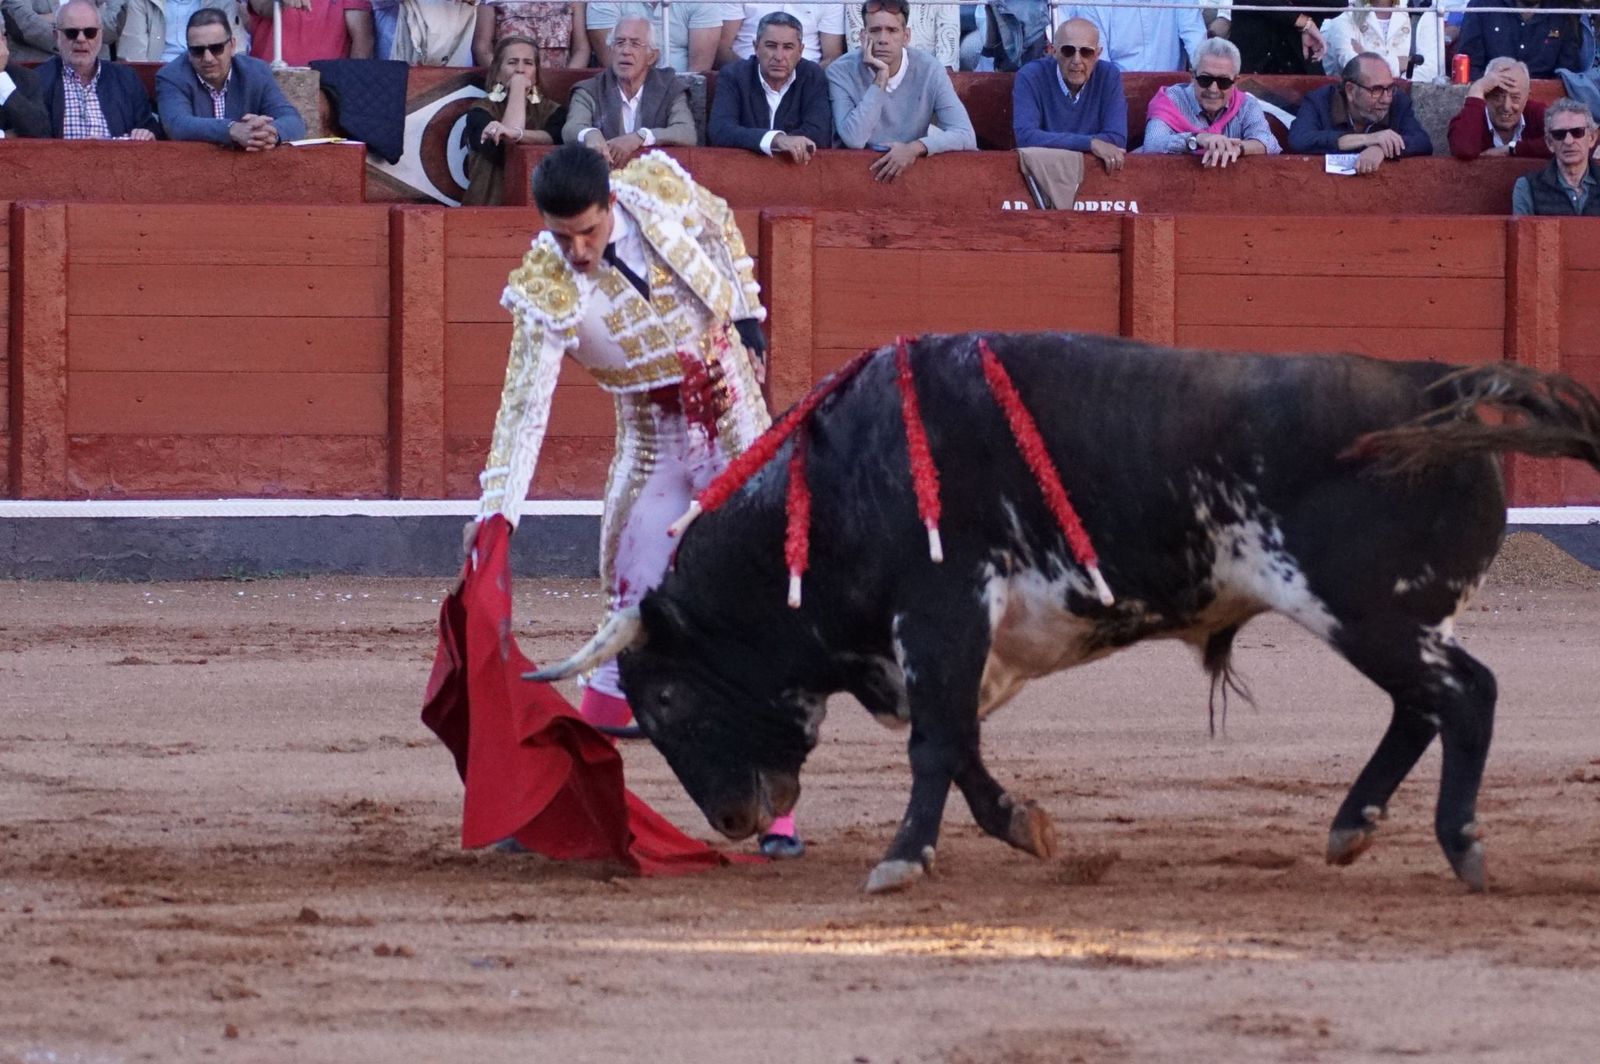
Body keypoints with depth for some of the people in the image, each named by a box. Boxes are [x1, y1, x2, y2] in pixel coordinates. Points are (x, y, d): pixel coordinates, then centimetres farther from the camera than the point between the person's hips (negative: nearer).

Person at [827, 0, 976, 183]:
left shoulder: (929, 70, -9)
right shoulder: (841, 72, -12)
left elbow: (965, 135, -15)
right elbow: (854, 140, -23)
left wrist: (916, 148, -31)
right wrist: (880, 79, -24)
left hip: (913, 164, 0)